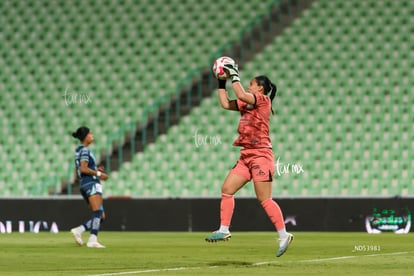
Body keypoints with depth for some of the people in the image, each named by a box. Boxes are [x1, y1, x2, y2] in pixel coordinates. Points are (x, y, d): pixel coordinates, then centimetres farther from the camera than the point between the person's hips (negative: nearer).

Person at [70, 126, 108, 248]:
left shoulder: (78, 150, 21)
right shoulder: (84, 150, -7)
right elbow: (83, 169, -18)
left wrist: (96, 170, 15)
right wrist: (99, 174, -13)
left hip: (84, 185, 10)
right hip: (91, 184, -10)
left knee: (100, 216, 7)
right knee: (98, 213, -18)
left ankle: (78, 230, -2)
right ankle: (92, 240, -28)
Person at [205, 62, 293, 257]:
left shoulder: (263, 100, -7)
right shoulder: (247, 104, 17)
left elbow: (241, 95, -20)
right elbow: (225, 104, 18)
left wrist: (234, 76, -9)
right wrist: (221, 83, 15)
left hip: (260, 155, -9)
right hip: (246, 156, 9)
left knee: (264, 199, -10)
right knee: (226, 189, 4)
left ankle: (283, 236, -6)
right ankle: (224, 230, 8)